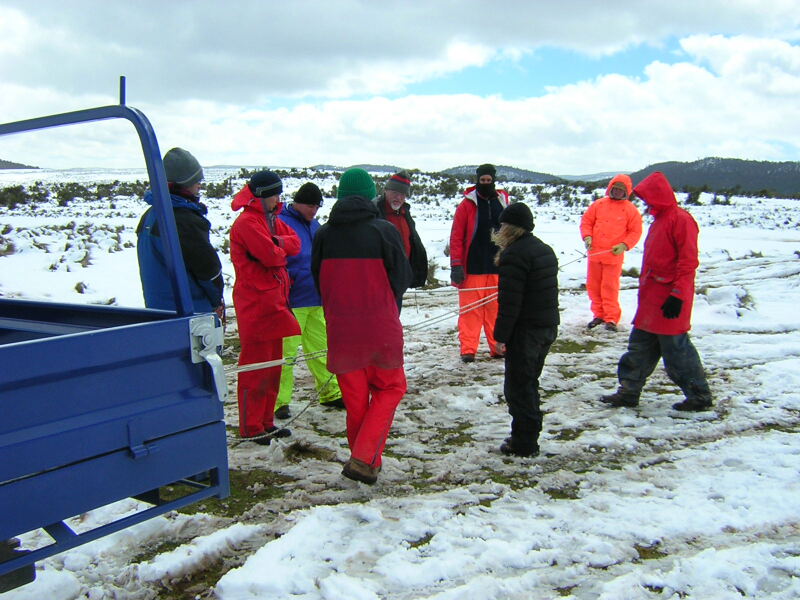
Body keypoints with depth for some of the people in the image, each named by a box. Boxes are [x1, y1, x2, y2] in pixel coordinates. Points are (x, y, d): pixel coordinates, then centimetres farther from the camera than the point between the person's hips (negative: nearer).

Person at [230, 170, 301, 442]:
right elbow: (270, 256, -22)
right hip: (255, 300, -10)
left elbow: (294, 242, 6)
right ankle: (251, 427, 5)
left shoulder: (271, 219, 17)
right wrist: (282, 251, -1)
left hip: (274, 299, 10)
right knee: (256, 365, -4)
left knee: (273, 364, 14)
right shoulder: (247, 222, -13)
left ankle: (266, 421, 24)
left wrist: (275, 243, -13)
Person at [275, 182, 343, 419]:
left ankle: (330, 394, 23)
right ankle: (280, 401, 6)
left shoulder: (314, 225, 16)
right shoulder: (281, 224, -9)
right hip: (292, 303, -7)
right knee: (285, 353, -3)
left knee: (321, 349, 14)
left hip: (316, 301, 8)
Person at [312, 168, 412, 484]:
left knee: (355, 396, 15)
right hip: (381, 327, -2)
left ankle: (363, 459, 25)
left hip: (340, 328, 3)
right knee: (390, 388, 14)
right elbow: (402, 277, -2)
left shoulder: (323, 234, -1)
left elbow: (318, 281, 8)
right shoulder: (384, 230, -9)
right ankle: (364, 458, 0)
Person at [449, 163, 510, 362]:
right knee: (471, 309, -1)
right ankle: (468, 349, 4)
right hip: (473, 268, -3)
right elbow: (456, 236, -3)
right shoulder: (468, 204, -1)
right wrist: (456, 265, -9)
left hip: (498, 267, 3)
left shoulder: (503, 203, 9)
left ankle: (498, 347, 16)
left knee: (497, 308, 7)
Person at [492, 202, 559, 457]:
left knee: (518, 386, 1)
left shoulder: (514, 255, -18)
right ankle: (529, 437, 28)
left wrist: (501, 335, -16)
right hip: (548, 327, 9)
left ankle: (524, 443, 7)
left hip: (525, 330, -9)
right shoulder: (545, 250, 12)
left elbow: (510, 300, -21)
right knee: (529, 382, 19)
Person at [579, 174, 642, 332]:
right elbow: (586, 220, 10)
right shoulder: (598, 204, 5)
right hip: (594, 253, 4)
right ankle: (599, 314, 23)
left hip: (614, 256, -4)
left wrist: (624, 245, -13)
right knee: (593, 285, 10)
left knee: (610, 287, -4)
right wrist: (587, 236, -6)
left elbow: (635, 232, 1)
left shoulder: (630, 210, -1)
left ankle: (611, 318, 6)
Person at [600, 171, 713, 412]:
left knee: (676, 349, -1)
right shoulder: (659, 220, 17)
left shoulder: (680, 219, -13)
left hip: (668, 301, -9)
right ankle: (629, 392, 19)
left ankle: (700, 397, 12)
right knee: (640, 347, 12)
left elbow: (688, 261, -18)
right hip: (651, 298, 9)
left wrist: (677, 295, -21)